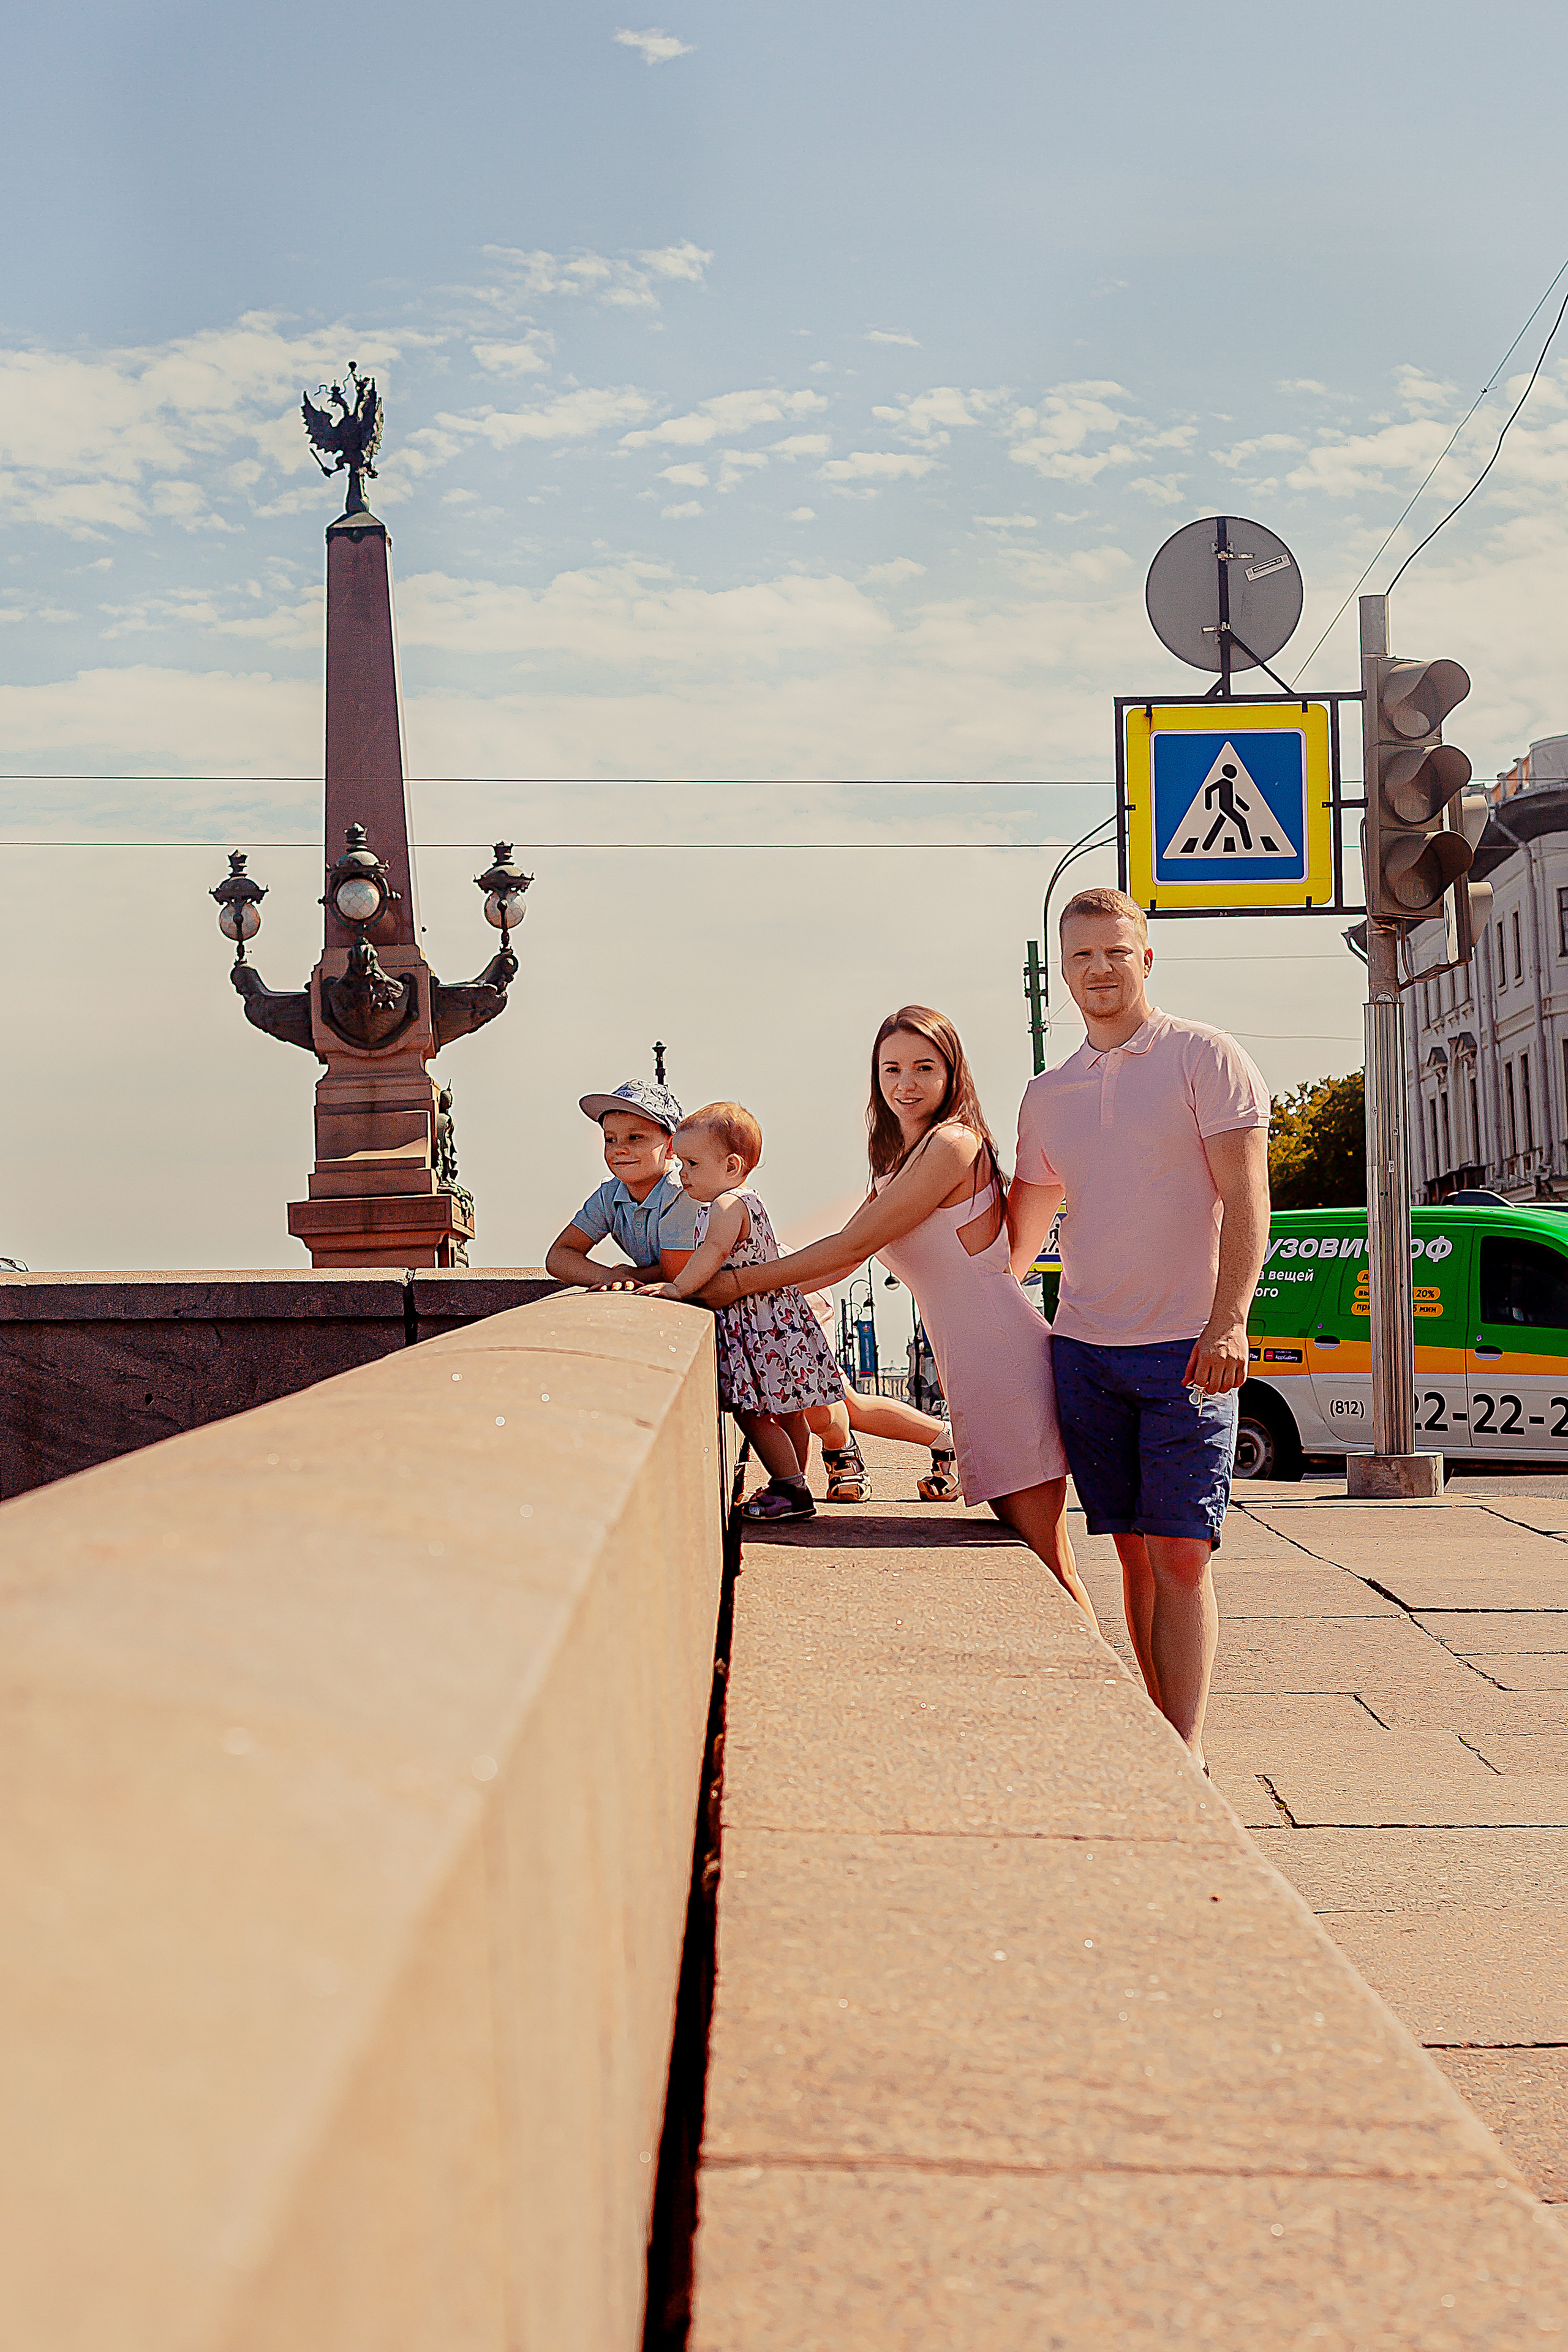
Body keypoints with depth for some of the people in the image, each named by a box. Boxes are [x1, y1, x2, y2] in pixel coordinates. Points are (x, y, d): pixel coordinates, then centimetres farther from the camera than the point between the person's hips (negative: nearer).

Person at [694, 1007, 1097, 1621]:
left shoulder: (954, 1144, -12)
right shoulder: (897, 1165, 18)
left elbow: (852, 1246, -12)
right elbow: (842, 1263, 18)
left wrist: (740, 1282, -4)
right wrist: (699, 1288, 13)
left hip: (1006, 1363, -9)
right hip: (972, 1378, 9)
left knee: (1047, 1568, -7)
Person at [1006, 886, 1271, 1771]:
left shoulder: (1206, 1058, -1)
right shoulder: (1047, 1096, 14)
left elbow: (1246, 1200, -9)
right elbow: (1022, 1228, 24)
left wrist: (1229, 1320, -19)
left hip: (1187, 1350, -5)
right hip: (1084, 1349, 5)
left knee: (1181, 1554, -10)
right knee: (1135, 1553, 6)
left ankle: (1187, 1751, -8)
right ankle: (1160, 1728, 13)